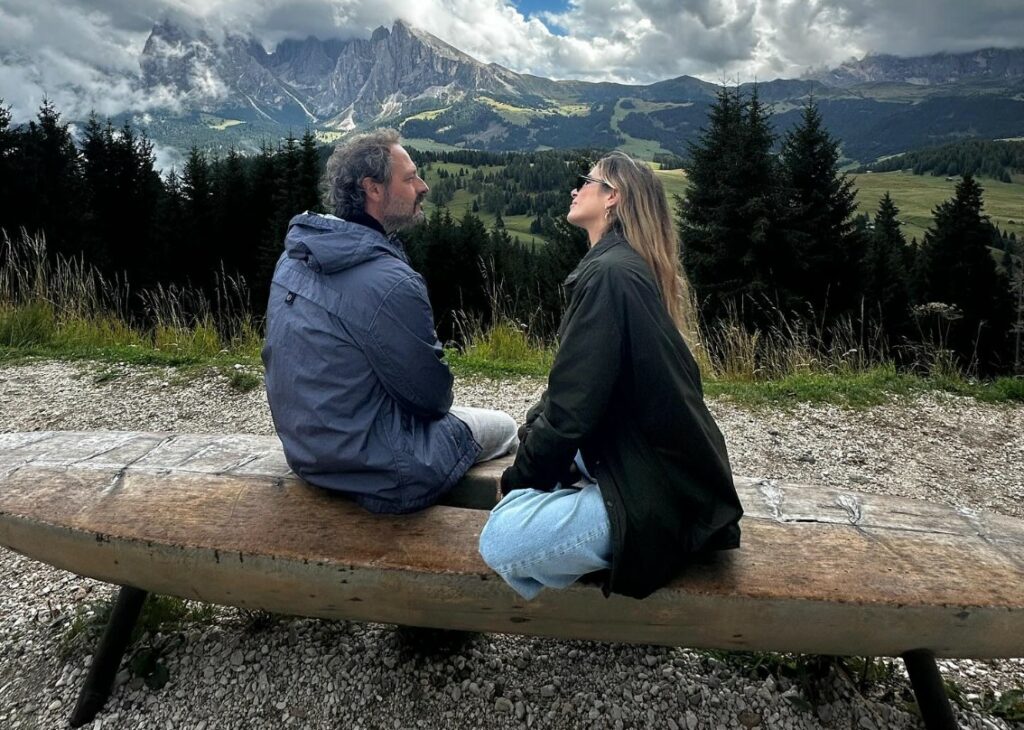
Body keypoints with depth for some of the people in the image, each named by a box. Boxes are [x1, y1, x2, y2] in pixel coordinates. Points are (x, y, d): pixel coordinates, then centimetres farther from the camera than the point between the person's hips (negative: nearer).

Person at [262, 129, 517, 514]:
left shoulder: (294, 257, -1)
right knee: (503, 426, 14)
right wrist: (436, 403, 8)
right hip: (379, 477, -8)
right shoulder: (390, 283, -28)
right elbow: (433, 396, -18)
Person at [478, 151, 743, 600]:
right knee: (533, 443, 25)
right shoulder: (628, 265, 13)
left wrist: (520, 479, -6)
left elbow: (572, 405, -21)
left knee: (502, 540, -23)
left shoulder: (609, 272, -19)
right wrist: (530, 441, 3)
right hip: (670, 466, 10)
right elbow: (571, 387, 13)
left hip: (661, 494, -10)